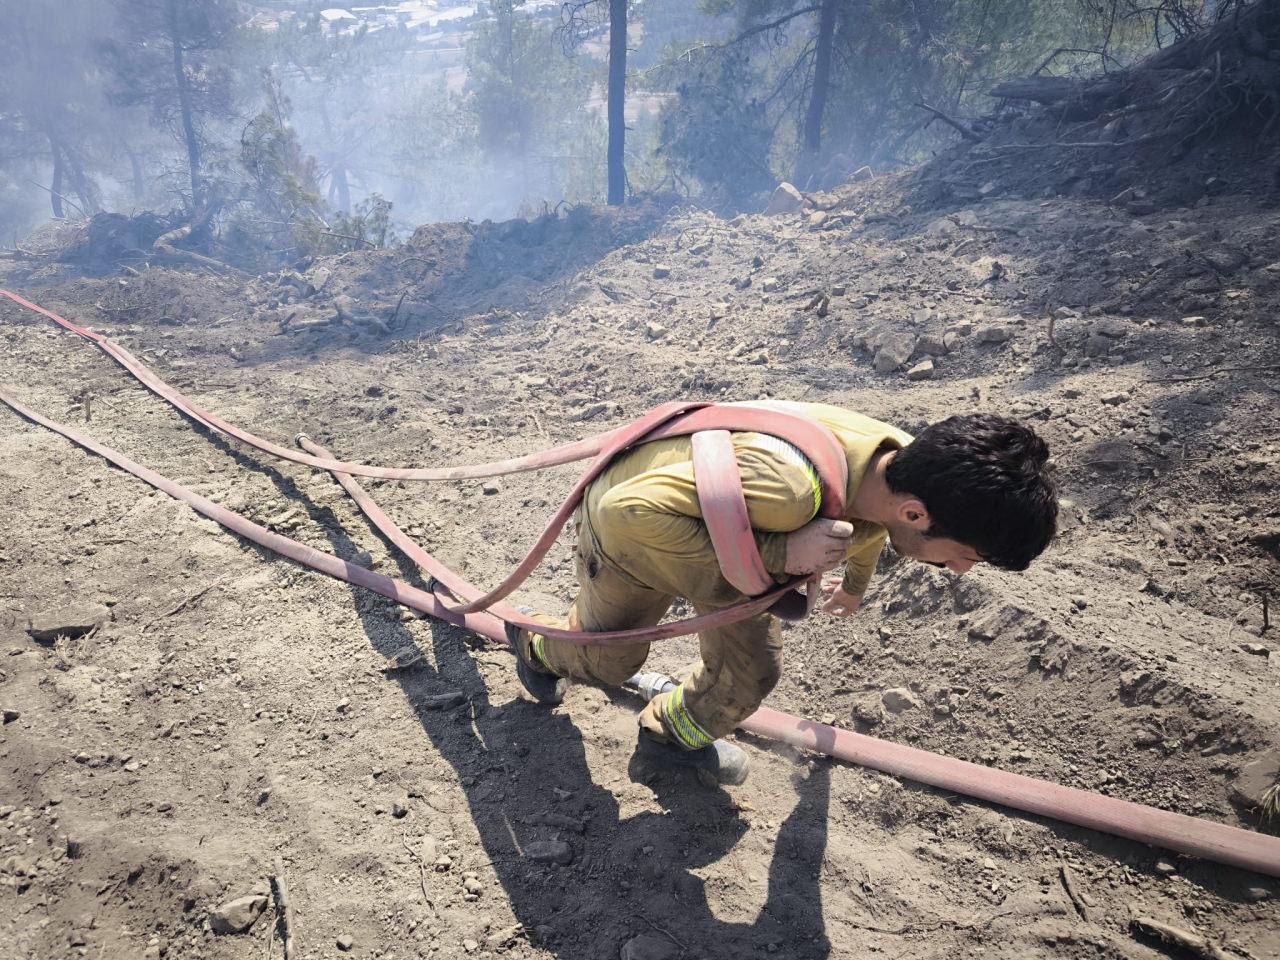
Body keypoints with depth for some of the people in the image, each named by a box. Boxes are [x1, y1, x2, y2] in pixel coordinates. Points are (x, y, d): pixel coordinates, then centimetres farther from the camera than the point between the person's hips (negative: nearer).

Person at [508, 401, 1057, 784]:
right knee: (610, 661, 19)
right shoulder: (786, 485, -50)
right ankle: (535, 644, 55)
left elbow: (868, 525, 6)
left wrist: (855, 583, 26)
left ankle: (676, 735, 38)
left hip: (721, 532, 6)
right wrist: (777, 555, -47)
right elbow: (628, 510, -45)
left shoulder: (902, 467, -21)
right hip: (630, 528, -5)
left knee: (752, 673, 6)